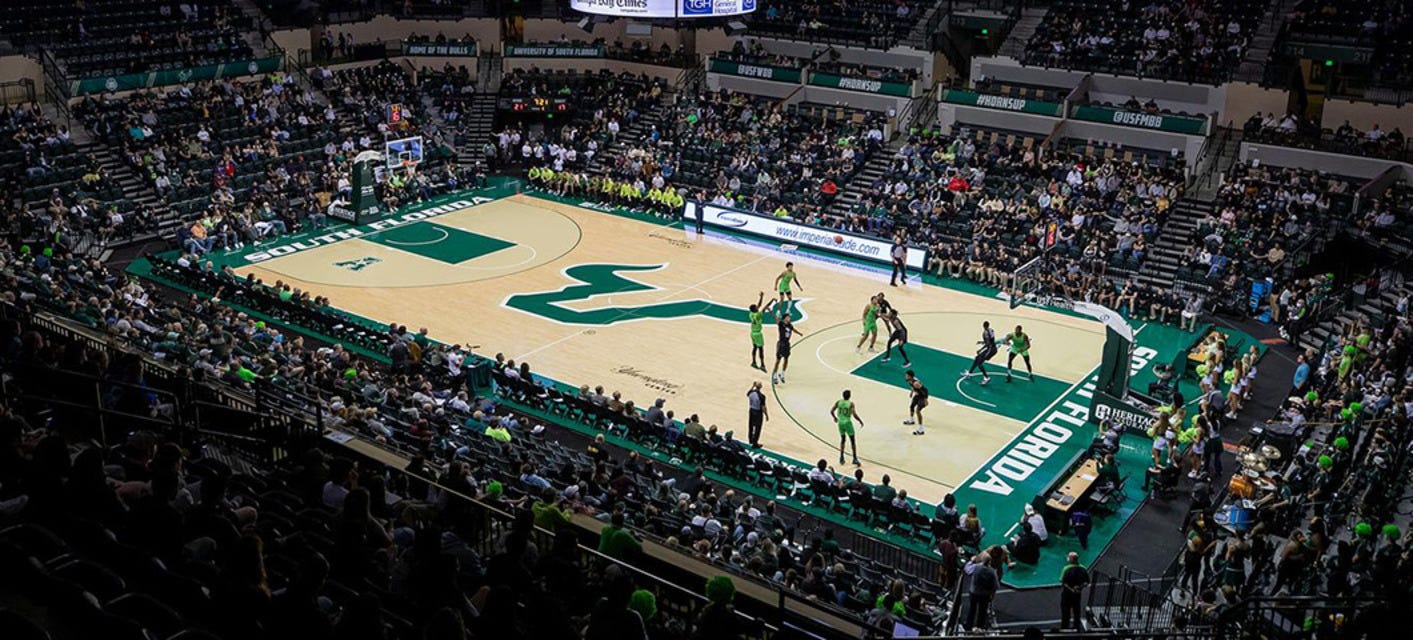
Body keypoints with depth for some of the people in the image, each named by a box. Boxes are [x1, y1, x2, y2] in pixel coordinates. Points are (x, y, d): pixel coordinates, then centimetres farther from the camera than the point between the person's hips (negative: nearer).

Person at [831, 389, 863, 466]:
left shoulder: (838, 402, -2)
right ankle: (855, 459, 6)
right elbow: (855, 415, -19)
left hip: (840, 423, 4)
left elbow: (831, 411, 0)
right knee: (852, 440, 7)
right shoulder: (851, 403, -14)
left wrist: (835, 418, 20)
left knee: (842, 439, 21)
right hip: (847, 423, -4)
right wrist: (861, 421, -2)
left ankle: (841, 458, 21)